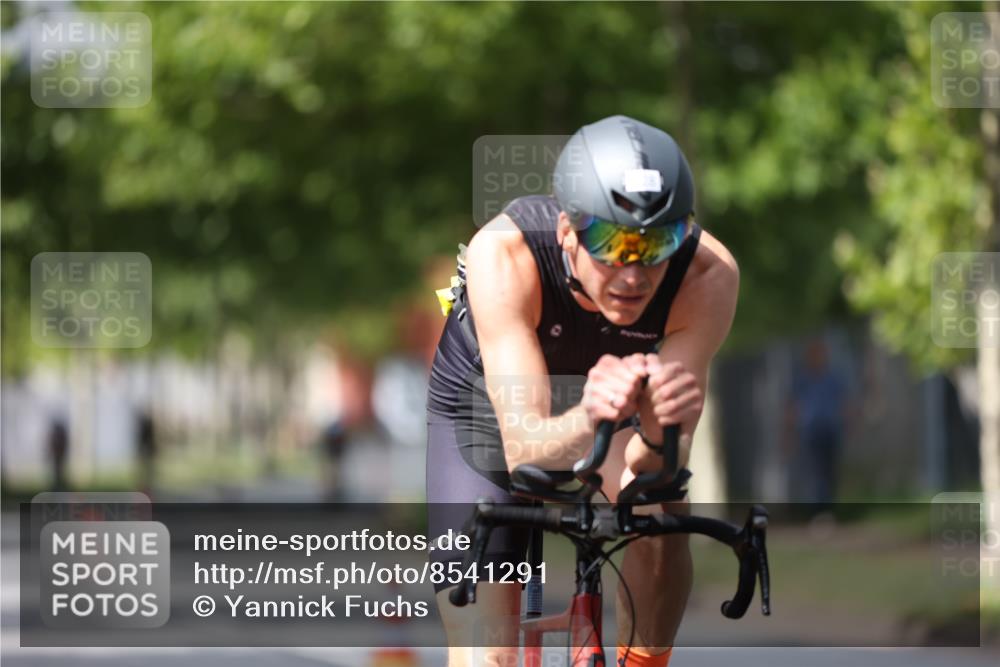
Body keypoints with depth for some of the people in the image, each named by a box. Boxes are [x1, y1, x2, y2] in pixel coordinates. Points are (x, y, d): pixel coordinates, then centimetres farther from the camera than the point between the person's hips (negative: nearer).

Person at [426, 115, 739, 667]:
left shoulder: (708, 275, -34)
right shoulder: (502, 254, -39)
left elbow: (661, 467, -34)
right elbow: (523, 450, -42)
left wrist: (658, 433, -57)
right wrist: (589, 420, -63)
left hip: (600, 390, 2)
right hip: (490, 407, -2)